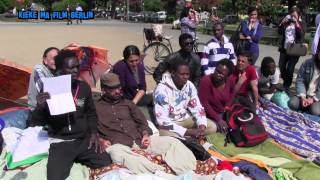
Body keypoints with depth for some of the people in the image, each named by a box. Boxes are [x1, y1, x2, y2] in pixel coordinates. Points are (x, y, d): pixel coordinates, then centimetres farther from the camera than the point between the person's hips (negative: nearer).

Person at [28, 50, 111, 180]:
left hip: (84, 140, 4)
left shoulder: (84, 87, 6)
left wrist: (94, 132, 4)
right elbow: (35, 124, 2)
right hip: (60, 143, -4)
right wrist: (40, 107, -18)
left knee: (108, 166, -14)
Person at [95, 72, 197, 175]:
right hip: (118, 144, -4)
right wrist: (101, 140, -11)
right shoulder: (96, 108, 13)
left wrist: (145, 134, -2)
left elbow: (142, 122, 18)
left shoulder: (127, 103, 23)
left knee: (172, 142, -15)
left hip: (139, 139, 5)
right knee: (118, 154, -42)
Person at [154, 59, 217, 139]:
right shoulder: (162, 89, -24)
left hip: (185, 119, 6)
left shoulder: (190, 86, -6)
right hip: (169, 123, -5)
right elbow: (162, 120, -28)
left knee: (212, 127, -8)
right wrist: (188, 132, -33)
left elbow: (197, 108, 0)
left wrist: (202, 126, -22)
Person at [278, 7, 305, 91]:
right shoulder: (287, 23, 8)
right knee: (281, 67, 4)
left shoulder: (301, 24, -1)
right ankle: (286, 82, 28)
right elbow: (280, 32, 3)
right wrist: (282, 23, -9)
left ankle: (287, 86, 11)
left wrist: (297, 24, -22)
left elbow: (301, 35, -15)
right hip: (284, 49, 4)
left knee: (290, 69, -6)